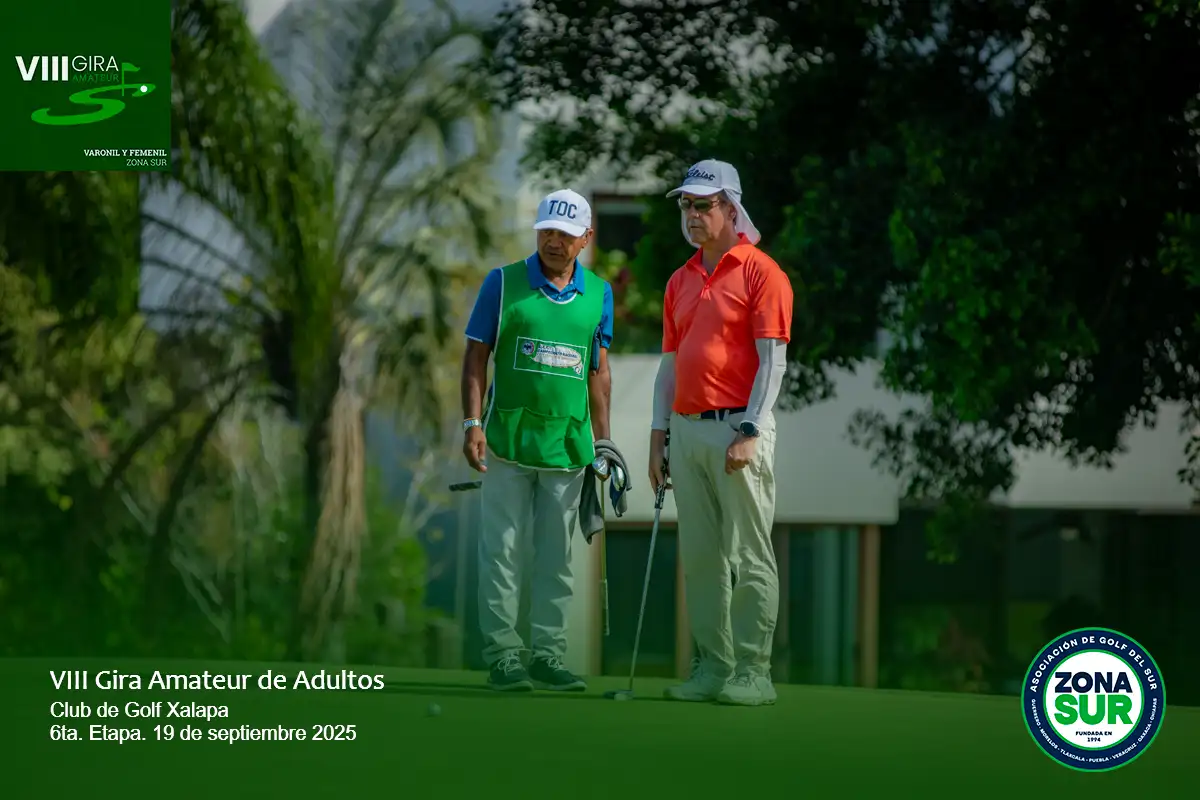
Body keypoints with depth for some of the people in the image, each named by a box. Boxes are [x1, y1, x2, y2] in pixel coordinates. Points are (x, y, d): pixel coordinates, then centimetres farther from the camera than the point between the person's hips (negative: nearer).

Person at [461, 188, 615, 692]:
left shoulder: (598, 293, 8)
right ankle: (502, 656, 2)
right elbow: (475, 357, 0)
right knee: (502, 551, -2)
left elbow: (599, 372, 12)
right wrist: (472, 424, -10)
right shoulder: (503, 283, 0)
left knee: (557, 556, 7)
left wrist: (602, 442, 9)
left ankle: (549, 656, 13)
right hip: (508, 439, -3)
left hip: (567, 443, 3)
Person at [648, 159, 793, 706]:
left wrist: (750, 431, -17)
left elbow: (773, 359, -10)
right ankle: (712, 667, 10)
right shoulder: (681, 282, 17)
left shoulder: (760, 272, -5)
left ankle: (753, 671, -4)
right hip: (687, 430, 7)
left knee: (749, 555, -5)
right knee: (699, 557, 6)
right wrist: (659, 434, 13)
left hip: (737, 431, -7)